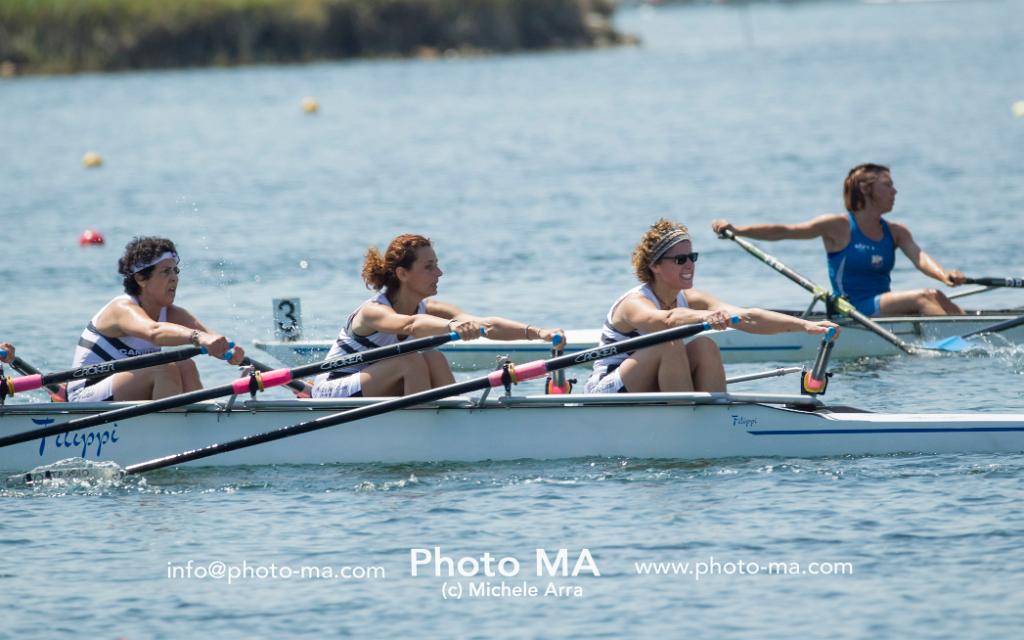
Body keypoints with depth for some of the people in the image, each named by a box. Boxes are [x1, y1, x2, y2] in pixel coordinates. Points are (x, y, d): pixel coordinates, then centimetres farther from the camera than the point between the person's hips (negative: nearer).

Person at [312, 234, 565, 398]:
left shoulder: (429, 309, -6)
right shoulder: (373, 312, -25)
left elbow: (486, 325, -20)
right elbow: (411, 325, -49)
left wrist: (536, 333, -35)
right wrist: (452, 326, -68)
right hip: (332, 392, -7)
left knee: (433, 360, -19)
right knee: (412, 362, -28)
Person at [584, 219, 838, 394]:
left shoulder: (692, 299, -2)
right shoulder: (634, 304, -21)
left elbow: (747, 318, -16)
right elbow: (666, 319, -46)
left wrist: (804, 325, -29)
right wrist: (706, 317, -65)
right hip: (606, 392, -6)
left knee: (704, 346, -18)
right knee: (669, 345, -30)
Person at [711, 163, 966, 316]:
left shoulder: (895, 232, 13)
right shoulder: (839, 226, -2)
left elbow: (919, 257, -4)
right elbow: (785, 232, -4)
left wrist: (943, 275, -27)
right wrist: (737, 230, -13)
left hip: (884, 311, 6)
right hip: (852, 312, -6)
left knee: (936, 299, -19)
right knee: (924, 297, -25)